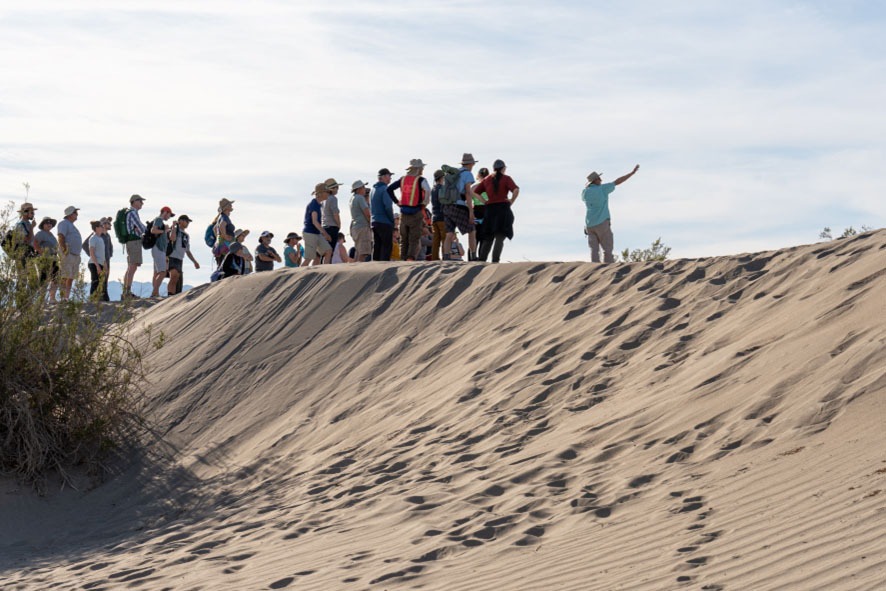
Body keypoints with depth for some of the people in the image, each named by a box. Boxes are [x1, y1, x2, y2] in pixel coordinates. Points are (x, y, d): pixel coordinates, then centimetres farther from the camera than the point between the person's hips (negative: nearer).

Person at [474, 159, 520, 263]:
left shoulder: (487, 179, 13)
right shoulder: (506, 179, 1)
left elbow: (474, 192, 11)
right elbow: (516, 190, -16)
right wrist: (511, 202, -3)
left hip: (490, 211, 4)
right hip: (503, 209, -4)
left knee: (488, 238, 11)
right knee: (500, 238, -11)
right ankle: (495, 261, -26)